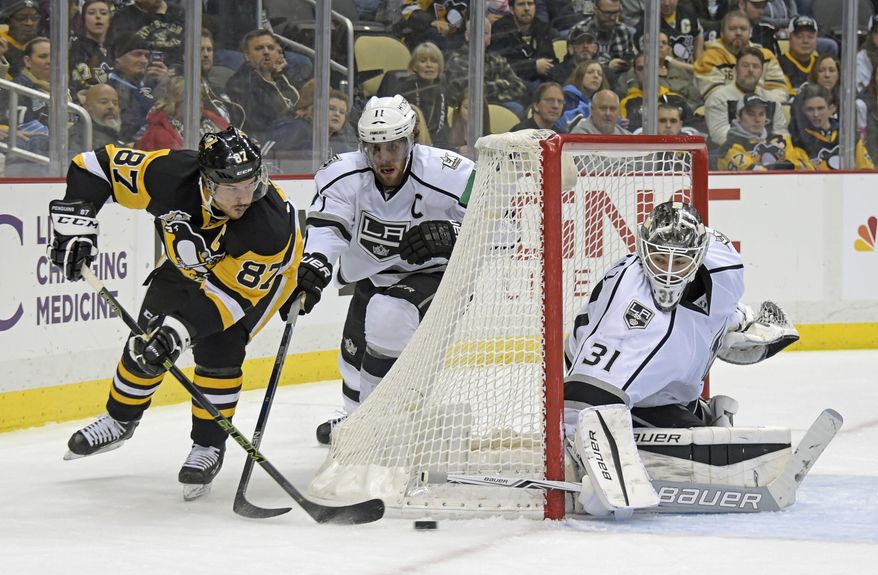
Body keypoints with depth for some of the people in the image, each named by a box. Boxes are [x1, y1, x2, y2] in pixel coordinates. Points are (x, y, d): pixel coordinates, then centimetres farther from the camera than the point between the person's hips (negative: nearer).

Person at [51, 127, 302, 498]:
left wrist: (181, 328, -48)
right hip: (191, 260, 4)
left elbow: (230, 291, -38)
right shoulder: (171, 175, -36)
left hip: (261, 274, -4)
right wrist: (76, 221, -33)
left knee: (218, 347, -20)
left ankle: (209, 445, -2)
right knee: (149, 338, 6)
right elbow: (96, 165, -24)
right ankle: (120, 419, 32)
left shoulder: (270, 224, -42)